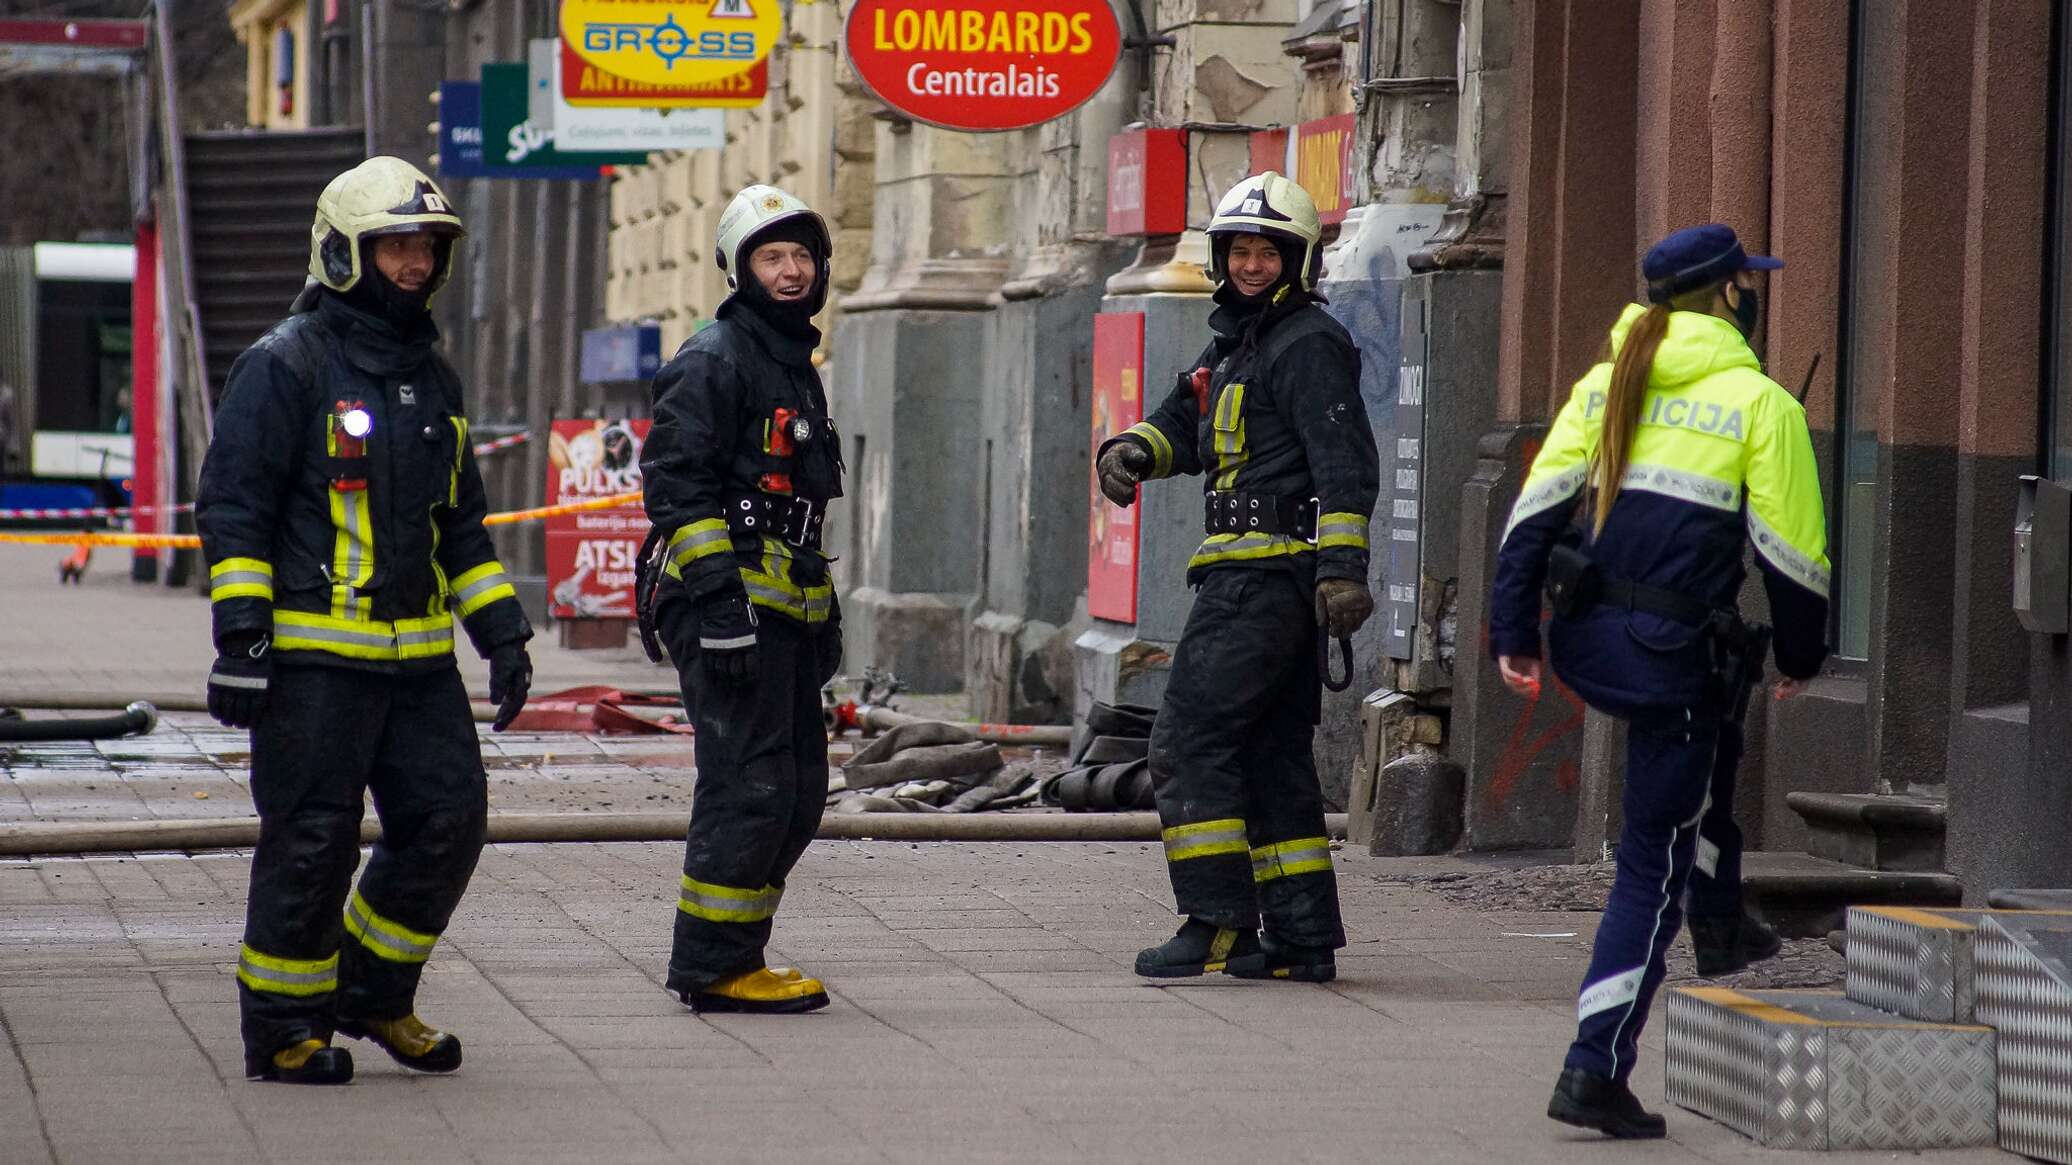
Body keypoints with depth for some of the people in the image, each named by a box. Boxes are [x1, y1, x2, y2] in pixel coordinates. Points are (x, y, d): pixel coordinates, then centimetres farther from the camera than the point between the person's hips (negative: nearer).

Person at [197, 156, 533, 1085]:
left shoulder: (431, 377, 17)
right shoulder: (284, 366, -6)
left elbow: (461, 520, 24)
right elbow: (232, 505, -9)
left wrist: (502, 633, 17)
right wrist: (241, 637, -16)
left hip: (419, 658, 7)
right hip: (311, 657, -7)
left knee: (448, 822, 3)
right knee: (312, 839, -4)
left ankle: (372, 993, 21)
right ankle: (282, 1027, 8)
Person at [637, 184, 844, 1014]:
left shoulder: (797, 368, 21)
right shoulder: (712, 362, -9)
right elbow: (676, 486, -16)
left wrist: (826, 616, 25)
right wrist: (718, 602, -23)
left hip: (785, 614, 10)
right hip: (729, 610, -10)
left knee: (798, 792, 10)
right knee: (750, 788, -11)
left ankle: (733, 955, 18)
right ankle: (711, 967, -5)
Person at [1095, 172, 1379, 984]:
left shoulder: (1307, 345, -10)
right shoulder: (1234, 343, 21)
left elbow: (1347, 464, -17)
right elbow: (1182, 425, 24)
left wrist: (1343, 569, -25)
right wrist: (1132, 451, 1)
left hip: (1267, 573, -10)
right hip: (1244, 574, 10)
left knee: (1189, 740, -11)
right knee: (1272, 756, 10)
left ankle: (1219, 924, -13)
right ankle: (1302, 939, 12)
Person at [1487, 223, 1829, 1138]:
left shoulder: (1603, 385, 9)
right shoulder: (1759, 401, -5)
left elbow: (1534, 510, 3)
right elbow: (1793, 551, -5)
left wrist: (1514, 634, 5)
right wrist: (1801, 657, 10)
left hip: (1583, 643, 6)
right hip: (1677, 654, -6)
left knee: (1713, 743, 35)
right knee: (1654, 870, 2)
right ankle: (1595, 1071, -2)